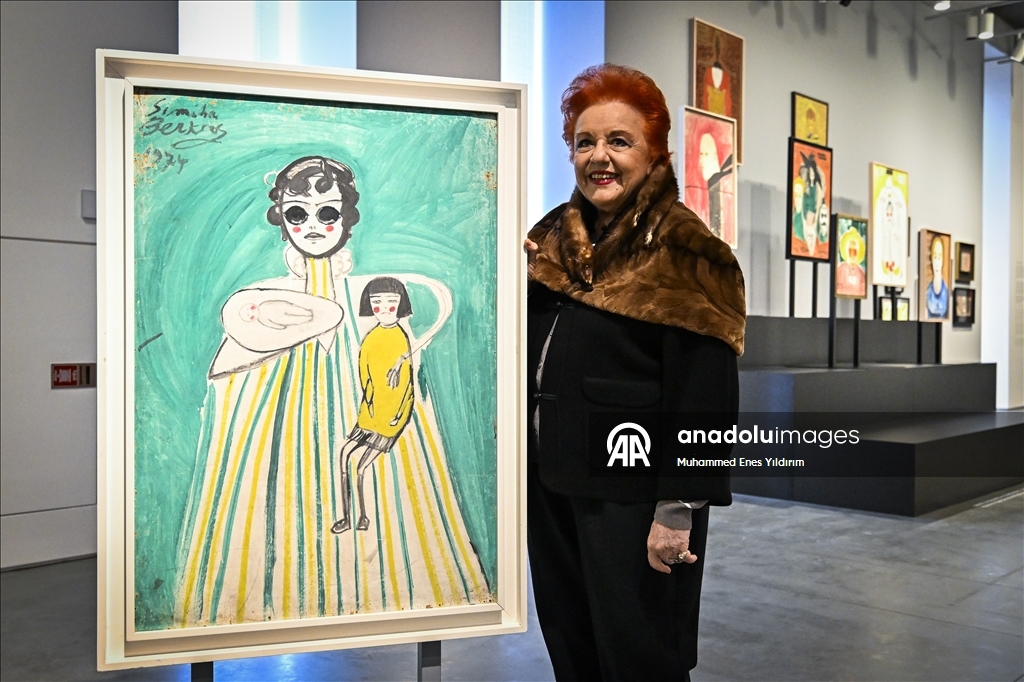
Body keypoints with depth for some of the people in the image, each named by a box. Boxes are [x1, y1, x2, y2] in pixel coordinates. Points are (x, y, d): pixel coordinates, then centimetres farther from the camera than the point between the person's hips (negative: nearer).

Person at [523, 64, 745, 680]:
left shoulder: (682, 251, -12)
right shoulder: (555, 237, 9)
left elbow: (702, 396, -16)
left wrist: (678, 507, -18)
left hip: (632, 495, -6)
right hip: (551, 484, 7)